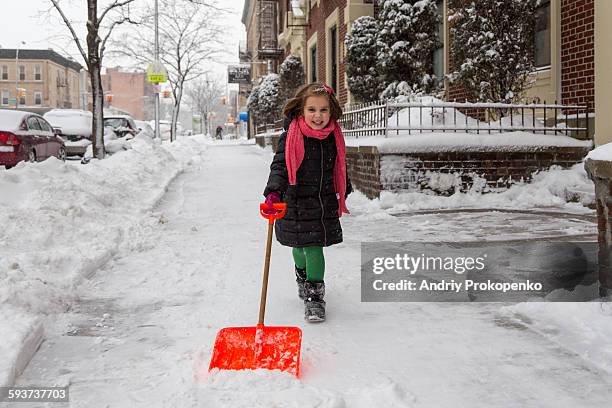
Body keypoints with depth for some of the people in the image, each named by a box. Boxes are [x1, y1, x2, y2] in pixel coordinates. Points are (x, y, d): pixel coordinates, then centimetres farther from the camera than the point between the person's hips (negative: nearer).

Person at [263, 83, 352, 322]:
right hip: (297, 202, -2)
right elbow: (279, 166, -20)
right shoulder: (290, 137, -13)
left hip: (325, 202, 3)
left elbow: (339, 167, 16)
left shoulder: (334, 137, 1)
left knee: (314, 247, 1)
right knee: (302, 246, 7)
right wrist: (273, 192, -36)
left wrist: (344, 192, 27)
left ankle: (314, 295, 12)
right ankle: (302, 275, 40)